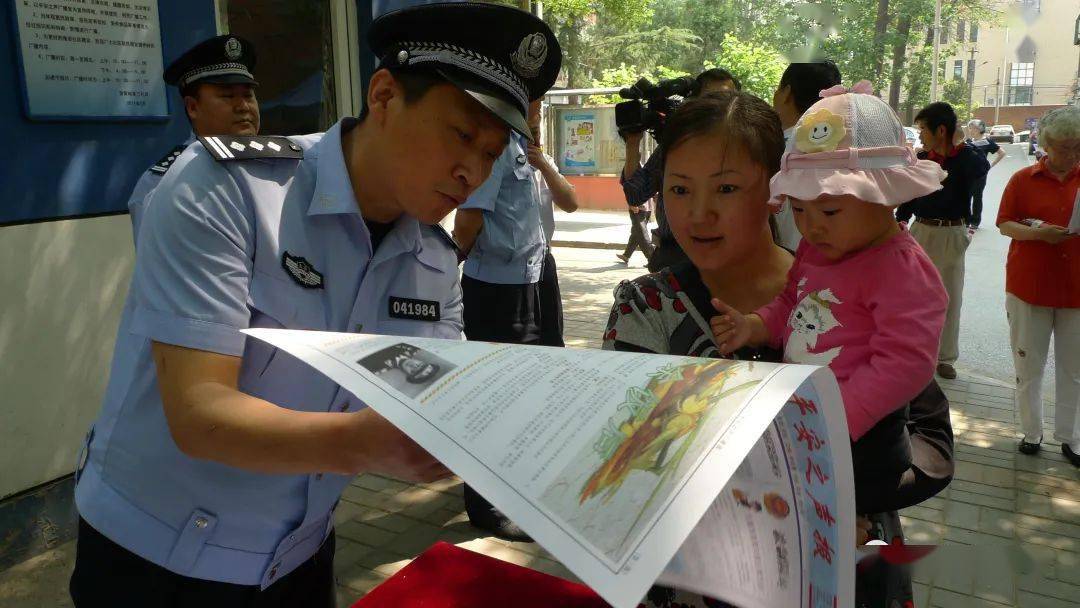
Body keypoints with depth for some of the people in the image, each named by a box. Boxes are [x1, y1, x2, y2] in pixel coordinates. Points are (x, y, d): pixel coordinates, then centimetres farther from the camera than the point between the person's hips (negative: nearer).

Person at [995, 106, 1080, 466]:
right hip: (1029, 285, -1)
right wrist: (1038, 233, -18)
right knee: (1028, 365, 8)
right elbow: (1004, 224, -1)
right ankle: (1031, 432, 22)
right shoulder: (1024, 180, 0)